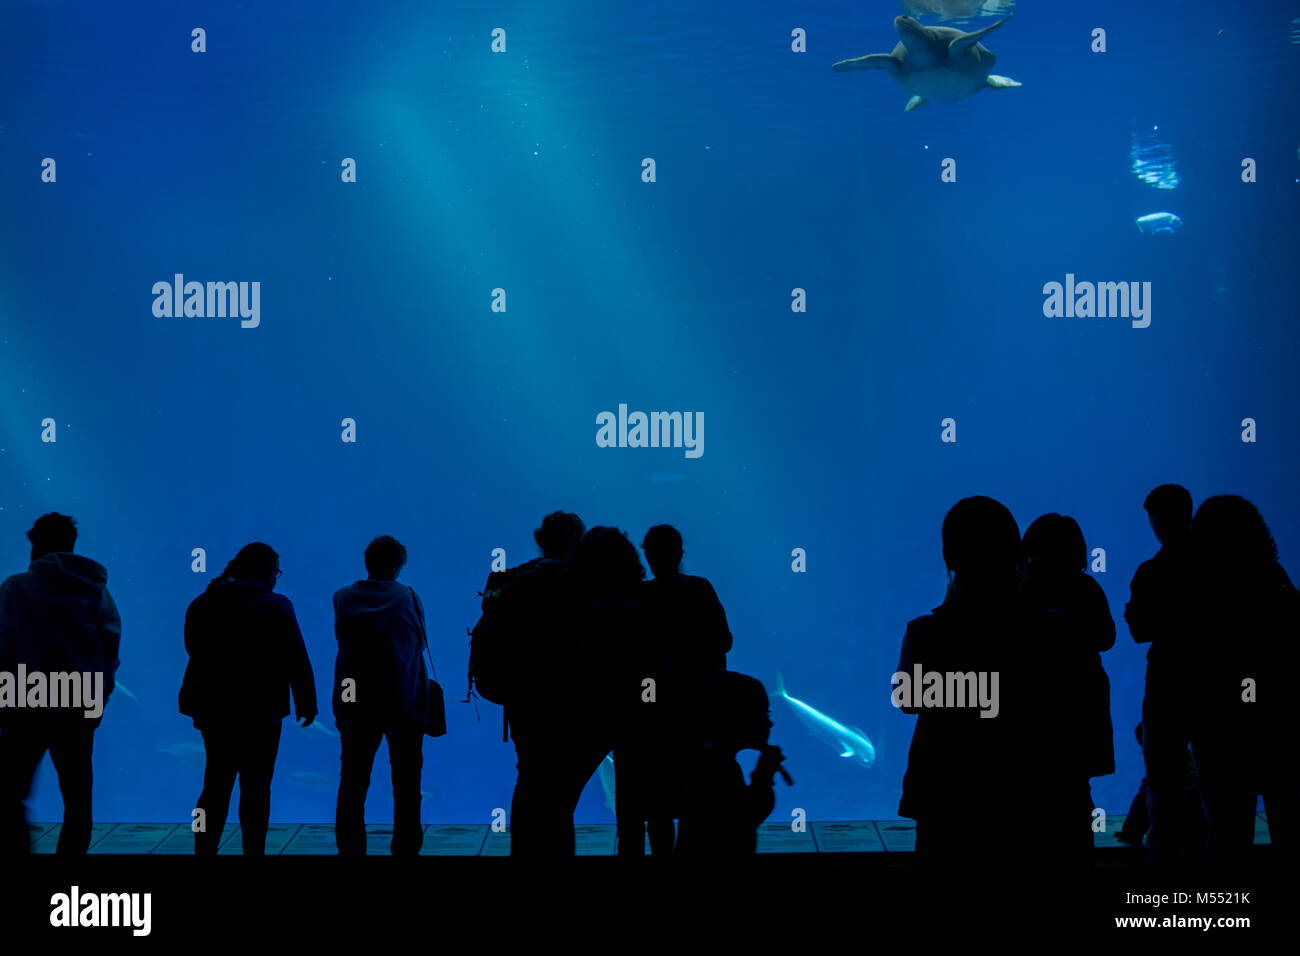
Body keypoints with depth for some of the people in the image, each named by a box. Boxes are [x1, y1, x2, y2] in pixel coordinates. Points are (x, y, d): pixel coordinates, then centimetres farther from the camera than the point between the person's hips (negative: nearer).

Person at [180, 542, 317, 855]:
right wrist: (306, 704, -2)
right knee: (256, 788, 3)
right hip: (259, 710, -5)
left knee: (216, 785, 13)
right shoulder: (275, 607, -10)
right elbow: (297, 661, -9)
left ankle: (204, 850, 12)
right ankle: (253, 851, 4)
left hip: (211, 708, 5)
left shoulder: (201, 604, 6)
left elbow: (195, 652, 12)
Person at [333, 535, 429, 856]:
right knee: (406, 786, 7)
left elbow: (342, 639, 7)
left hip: (356, 705, 2)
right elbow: (420, 643, 0)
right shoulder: (408, 598, -7)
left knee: (352, 785, 7)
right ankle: (405, 849, 7)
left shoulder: (343, 598, -1)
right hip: (405, 704, -2)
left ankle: (350, 849, 7)